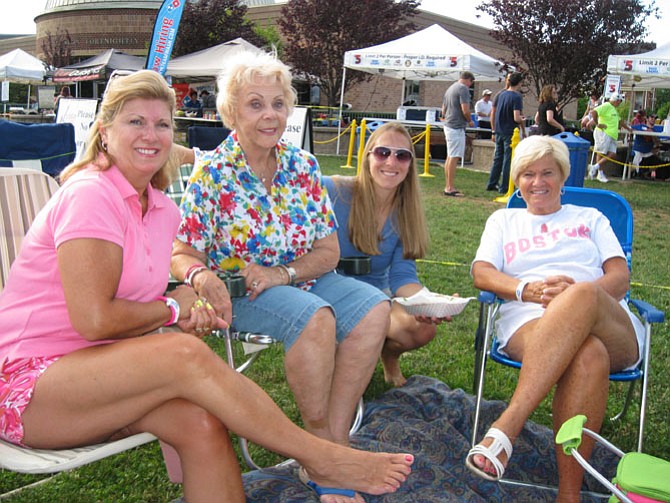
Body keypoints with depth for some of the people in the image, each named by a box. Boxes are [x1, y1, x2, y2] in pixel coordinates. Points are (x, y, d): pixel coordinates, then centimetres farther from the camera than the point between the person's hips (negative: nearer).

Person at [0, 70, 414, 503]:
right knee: (186, 354, -28)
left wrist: (189, 314, -10)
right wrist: (174, 308, -9)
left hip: (97, 376, 7)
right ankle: (320, 460, -18)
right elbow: (94, 320, -23)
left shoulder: (163, 208, 7)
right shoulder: (89, 194, -17)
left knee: (200, 420, -21)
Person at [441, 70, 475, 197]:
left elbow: (443, 110, 22)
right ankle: (450, 187, -8)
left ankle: (448, 186, 19)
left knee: (450, 157, 14)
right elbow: (465, 110, -17)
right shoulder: (463, 88, -10)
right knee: (454, 157, -8)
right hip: (457, 126, -10)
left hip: (448, 125, 10)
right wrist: (470, 121, -2)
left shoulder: (450, 88, 18)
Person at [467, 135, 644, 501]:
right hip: (528, 324, 0)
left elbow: (620, 278, 13)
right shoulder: (504, 220, 29)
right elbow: (481, 273, 11)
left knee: (583, 294, -40)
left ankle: (504, 429, -46)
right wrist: (528, 290, -11)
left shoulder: (591, 218, 29)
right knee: (588, 356, -39)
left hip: (612, 329, 1)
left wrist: (576, 292, -11)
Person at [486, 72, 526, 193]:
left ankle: (492, 184, 21)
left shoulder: (500, 94, 5)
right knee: (508, 160, 2)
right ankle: (504, 187, 6)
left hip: (499, 132, 6)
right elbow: (517, 118, -22)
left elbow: (493, 114, 11)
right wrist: (523, 120, 0)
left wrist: (493, 131, 18)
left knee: (498, 158, 16)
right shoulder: (517, 97, -15)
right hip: (510, 133, -6)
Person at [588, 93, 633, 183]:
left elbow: (620, 121, 37)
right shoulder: (606, 106, -6)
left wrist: (628, 129, 40)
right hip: (603, 133, -9)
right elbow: (594, 112, -20)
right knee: (601, 153, -5)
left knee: (612, 155, -2)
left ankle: (595, 167, 3)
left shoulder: (614, 109, 26)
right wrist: (597, 124, -16)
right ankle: (600, 173, 0)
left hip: (612, 136, 9)